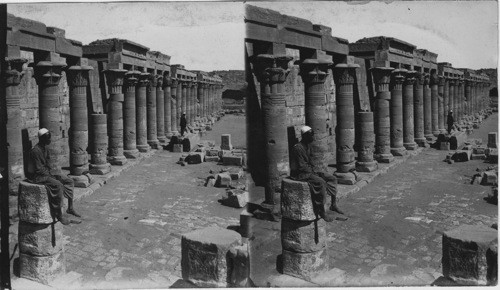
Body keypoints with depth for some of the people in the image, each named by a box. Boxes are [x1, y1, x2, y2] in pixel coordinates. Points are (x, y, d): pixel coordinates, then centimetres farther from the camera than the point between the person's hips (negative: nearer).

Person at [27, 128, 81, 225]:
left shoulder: (44, 149, 12)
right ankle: (59, 215, -30)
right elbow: (39, 169, -21)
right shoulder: (35, 151, -18)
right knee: (58, 184, -32)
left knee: (69, 181, 4)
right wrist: (51, 176, -19)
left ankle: (70, 208, 6)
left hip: (46, 173, 10)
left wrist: (52, 173, 4)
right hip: (37, 176, -10)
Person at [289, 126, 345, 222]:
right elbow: (301, 166, -21)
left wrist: (313, 170, 5)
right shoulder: (297, 148, -18)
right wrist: (312, 172, -15)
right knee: (321, 182, -31)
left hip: (309, 171, 10)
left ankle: (334, 204, 7)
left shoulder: (307, 147, 13)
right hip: (300, 174, -10)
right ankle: (323, 211, -28)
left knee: (332, 179, 2)